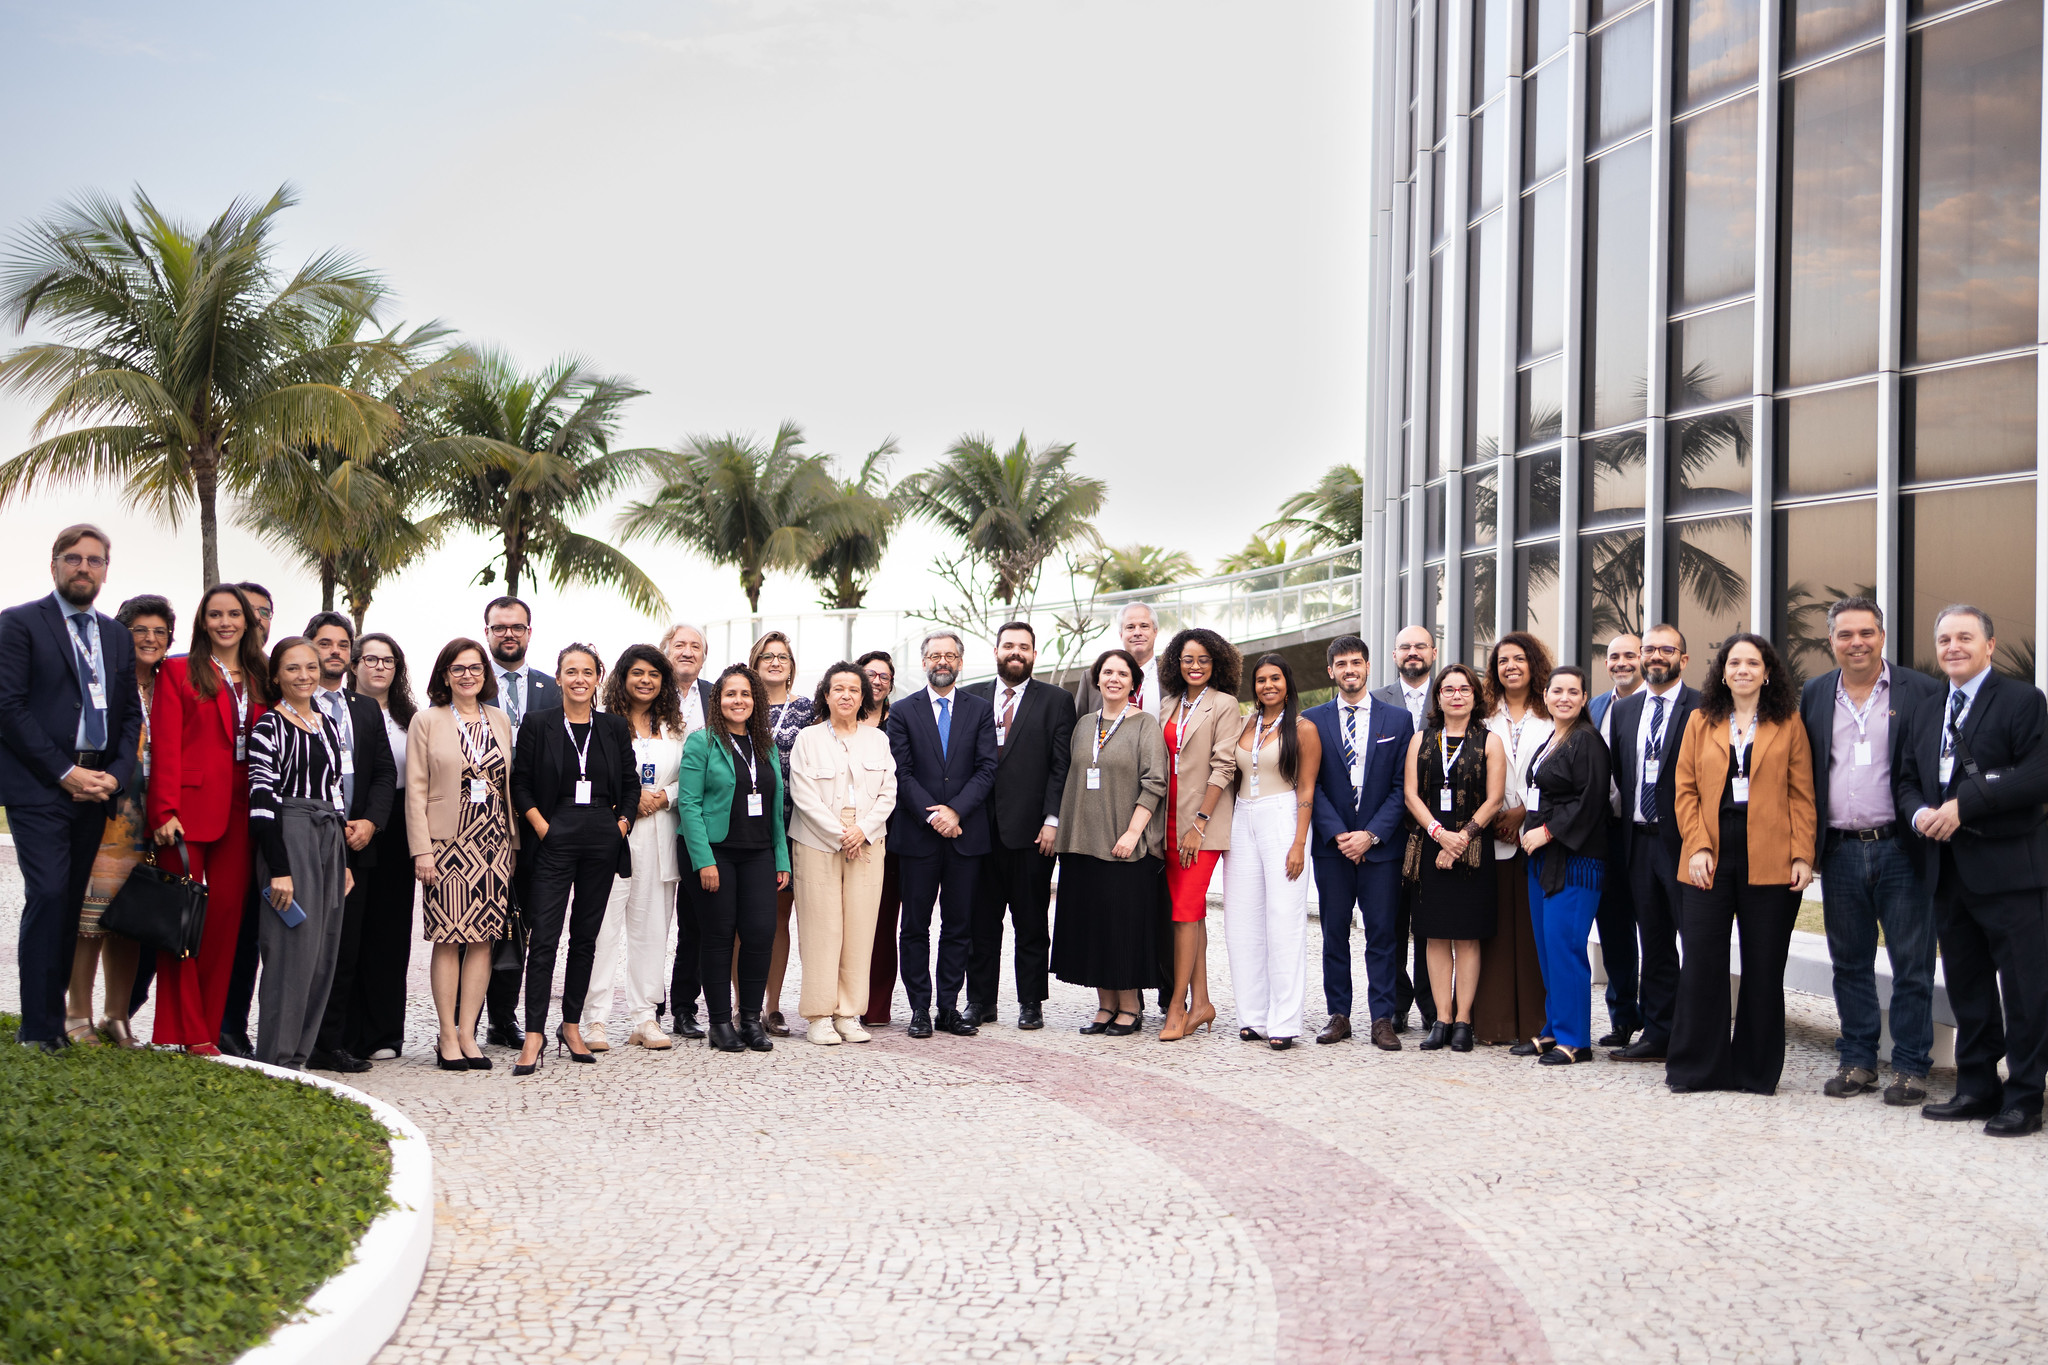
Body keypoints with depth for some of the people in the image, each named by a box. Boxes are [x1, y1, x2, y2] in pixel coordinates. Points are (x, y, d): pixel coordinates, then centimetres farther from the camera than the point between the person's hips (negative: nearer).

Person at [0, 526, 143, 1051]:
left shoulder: (118, 636, 17)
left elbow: (130, 713, 17)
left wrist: (115, 774, 0)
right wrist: (65, 773, -12)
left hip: (95, 788, 5)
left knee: (71, 903, 5)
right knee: (48, 895, -13)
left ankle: (57, 1018, 8)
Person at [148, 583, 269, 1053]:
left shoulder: (258, 678, 18)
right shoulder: (177, 671, 5)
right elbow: (165, 745, -3)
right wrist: (165, 811, -12)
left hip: (239, 810, 4)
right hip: (188, 805, -4)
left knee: (227, 913, 1)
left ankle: (207, 1031, 6)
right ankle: (179, 1032, -1)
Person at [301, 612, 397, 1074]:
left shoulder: (368, 710, 18)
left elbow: (385, 773, 14)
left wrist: (370, 822, -3)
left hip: (355, 844, 5)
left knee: (346, 949, 4)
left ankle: (333, 1044, 7)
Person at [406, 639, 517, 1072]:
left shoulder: (500, 721, 14)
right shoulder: (427, 722, 2)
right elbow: (416, 790, -2)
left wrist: (513, 842, 11)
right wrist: (421, 850, -9)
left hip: (492, 841, 4)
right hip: (447, 842, -4)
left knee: (483, 938, 1)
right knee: (448, 939, -4)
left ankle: (468, 1034, 6)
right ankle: (447, 1037, 2)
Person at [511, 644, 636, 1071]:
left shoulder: (615, 727, 9)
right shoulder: (538, 724, 2)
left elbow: (631, 784, 14)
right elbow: (520, 784, 1)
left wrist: (622, 824, 1)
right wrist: (542, 827, -8)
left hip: (603, 840, 3)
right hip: (555, 839, -3)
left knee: (586, 935, 8)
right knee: (543, 936, -8)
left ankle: (572, 1026, 17)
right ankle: (534, 1032, -7)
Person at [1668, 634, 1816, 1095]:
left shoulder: (1788, 724, 7)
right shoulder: (1701, 721, 11)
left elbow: (1802, 795, 4)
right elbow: (1686, 790, 8)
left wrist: (1802, 855, -6)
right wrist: (1697, 846, -4)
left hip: (1770, 863, -1)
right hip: (1710, 861, 1)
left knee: (1764, 967, 4)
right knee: (1701, 965, -1)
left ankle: (1757, 1070, 15)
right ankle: (1696, 1069, 9)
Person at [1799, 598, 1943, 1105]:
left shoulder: (1920, 691, -1)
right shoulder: (1813, 696, 9)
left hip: (1901, 849, -3)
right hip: (1841, 852, 3)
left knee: (1912, 964, 1)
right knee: (1850, 963, 10)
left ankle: (1910, 1066, 10)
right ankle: (1858, 1061, 20)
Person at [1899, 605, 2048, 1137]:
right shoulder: (1926, 715, 18)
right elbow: (1907, 781, 19)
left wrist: (1964, 806, -19)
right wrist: (1919, 813, -4)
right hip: (1948, 869, 7)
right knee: (1966, 988, 13)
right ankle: (1977, 1088, 22)